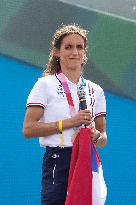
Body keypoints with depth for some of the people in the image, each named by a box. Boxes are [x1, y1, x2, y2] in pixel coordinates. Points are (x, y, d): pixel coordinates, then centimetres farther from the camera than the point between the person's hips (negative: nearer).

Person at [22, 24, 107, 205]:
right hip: (58, 163, -4)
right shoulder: (45, 85, 2)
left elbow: (103, 138, 18)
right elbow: (28, 129, -8)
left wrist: (96, 136, -6)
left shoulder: (95, 90, 15)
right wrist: (69, 122, -13)